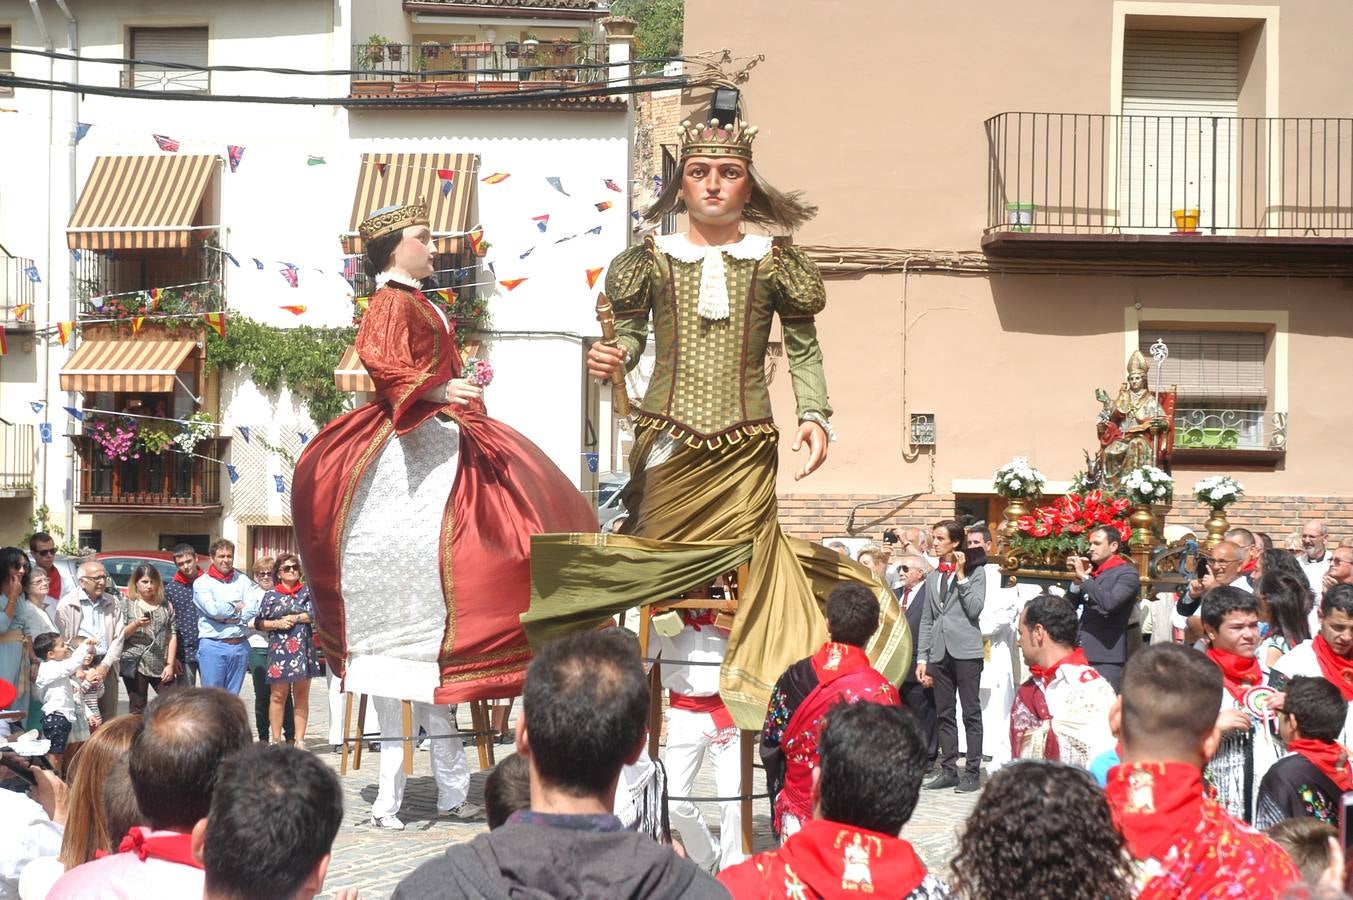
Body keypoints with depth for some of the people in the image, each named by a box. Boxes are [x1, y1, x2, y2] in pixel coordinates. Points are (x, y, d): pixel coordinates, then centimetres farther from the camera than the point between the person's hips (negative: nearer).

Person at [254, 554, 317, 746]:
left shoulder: (307, 591, 11)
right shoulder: (271, 595, 8)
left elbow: (315, 613, -1)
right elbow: (259, 623, 7)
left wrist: (295, 618, -7)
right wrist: (277, 624, -8)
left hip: (303, 649, 1)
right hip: (279, 649, -1)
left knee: (302, 695, 4)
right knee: (278, 695, -1)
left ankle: (300, 740, 8)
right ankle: (276, 740, 4)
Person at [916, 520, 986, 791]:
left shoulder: (975, 572, 2)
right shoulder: (932, 578, 17)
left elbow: (974, 609, -11)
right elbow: (926, 621, 16)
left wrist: (961, 576, -9)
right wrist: (922, 658, 10)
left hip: (966, 651, -5)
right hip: (940, 653, 5)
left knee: (971, 713, -2)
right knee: (944, 715, 7)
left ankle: (972, 771, 1)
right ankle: (948, 770, 12)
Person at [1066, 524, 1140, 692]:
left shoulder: (1127, 573, -3)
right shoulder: (1090, 570, 17)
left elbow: (1109, 602, -20)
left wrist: (1084, 577, -13)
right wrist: (1077, 580, -1)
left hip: (1107, 656, -6)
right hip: (1081, 653, 6)